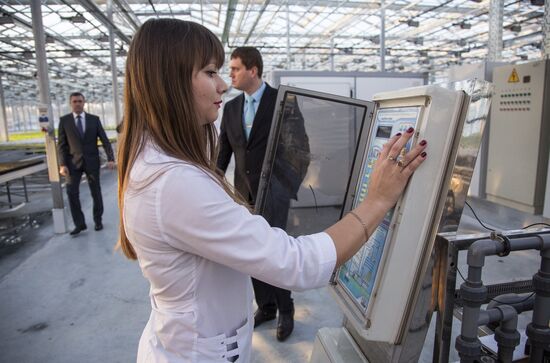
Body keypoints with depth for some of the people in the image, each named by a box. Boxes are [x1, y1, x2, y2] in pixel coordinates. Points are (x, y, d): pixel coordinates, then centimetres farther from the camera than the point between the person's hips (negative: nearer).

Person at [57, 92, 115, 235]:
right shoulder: (64, 120, 2)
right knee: (72, 192, -9)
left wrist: (110, 158, -12)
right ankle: (79, 224, 2)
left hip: (92, 161, 0)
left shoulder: (94, 119, 2)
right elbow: (61, 144, 0)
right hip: (73, 162, 0)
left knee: (96, 192, 8)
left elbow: (104, 140, -1)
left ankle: (98, 220, 24)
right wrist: (62, 164, -10)